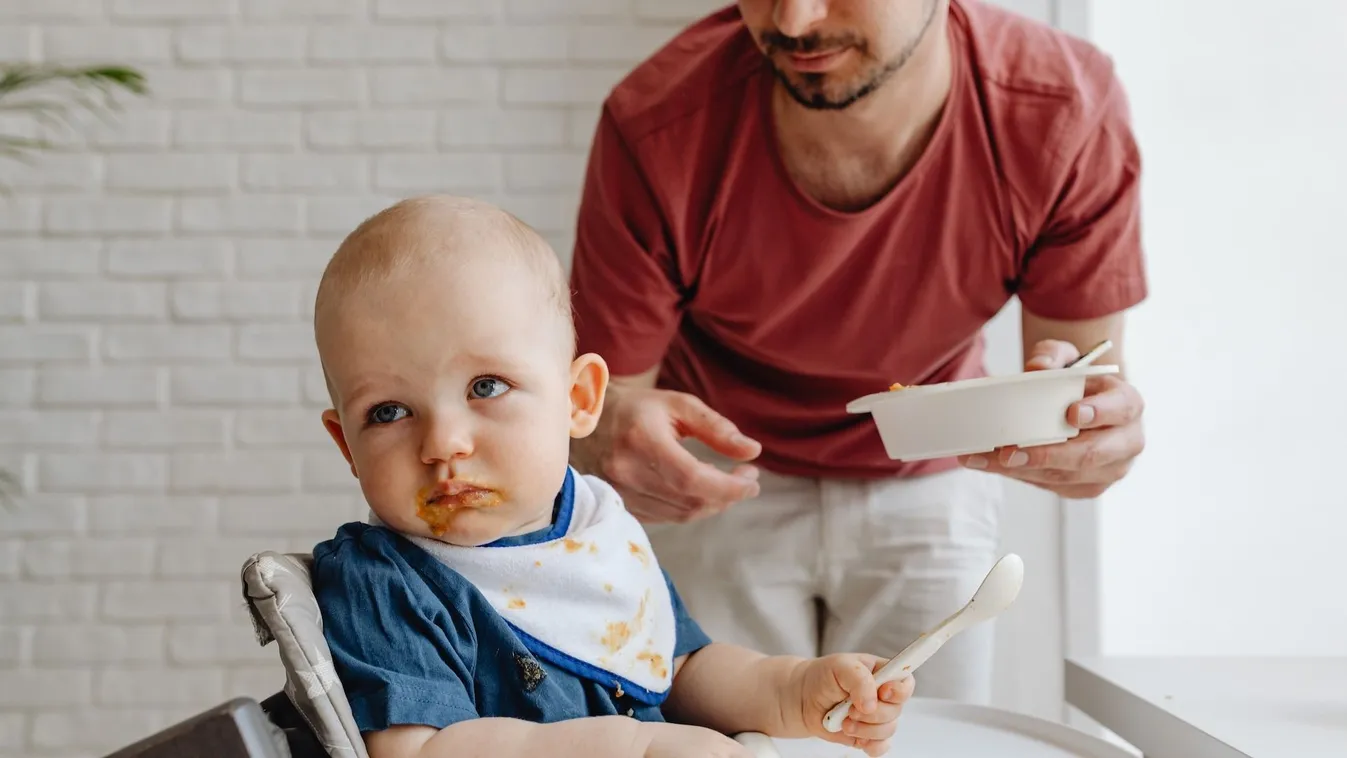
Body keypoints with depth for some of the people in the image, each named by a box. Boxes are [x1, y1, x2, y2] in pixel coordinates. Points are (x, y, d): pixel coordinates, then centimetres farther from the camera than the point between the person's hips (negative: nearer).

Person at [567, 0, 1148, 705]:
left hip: (930, 486, 2)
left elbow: (1092, 373, -15)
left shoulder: (1068, 114, -27)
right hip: (721, 474, -1)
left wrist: (1100, 434, -40)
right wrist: (613, 430, -46)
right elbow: (597, 390, -21)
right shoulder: (657, 126, -30)